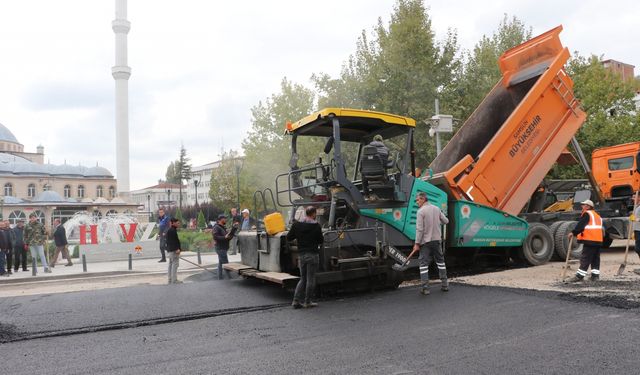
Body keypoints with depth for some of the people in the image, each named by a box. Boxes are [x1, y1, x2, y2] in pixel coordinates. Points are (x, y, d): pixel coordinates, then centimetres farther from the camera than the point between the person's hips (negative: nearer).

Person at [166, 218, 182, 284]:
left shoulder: (169, 230, 17)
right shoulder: (172, 231, -15)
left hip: (169, 250, 11)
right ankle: (174, 280, -9)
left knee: (171, 264, 14)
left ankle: (170, 279, 19)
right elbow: (174, 241, -21)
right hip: (174, 250, -11)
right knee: (175, 264, -9)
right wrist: (177, 249, -23)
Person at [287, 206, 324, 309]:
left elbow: (288, 238, 5)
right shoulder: (316, 226, -9)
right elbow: (321, 240, -3)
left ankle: (296, 301, 8)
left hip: (301, 255, 4)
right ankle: (308, 302, 10)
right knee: (311, 279, 5)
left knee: (303, 279, 15)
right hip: (313, 255, -4)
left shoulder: (297, 224, 1)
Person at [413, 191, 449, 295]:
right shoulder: (436, 209, 6)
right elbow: (445, 221, 13)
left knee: (424, 264, 0)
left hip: (425, 241, -5)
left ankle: (425, 288, -3)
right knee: (440, 262, 17)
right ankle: (445, 285, 23)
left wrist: (417, 243, -12)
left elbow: (419, 229, -16)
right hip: (437, 240, 6)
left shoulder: (421, 211, -12)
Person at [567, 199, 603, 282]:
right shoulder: (597, 215, 22)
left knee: (585, 259, -8)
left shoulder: (587, 214, -6)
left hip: (589, 240, -9)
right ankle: (595, 276, 14)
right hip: (598, 240, 9)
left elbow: (580, 225, -15)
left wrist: (573, 233, -15)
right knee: (595, 259, 13)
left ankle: (579, 276, -8)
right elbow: (601, 228, 24)